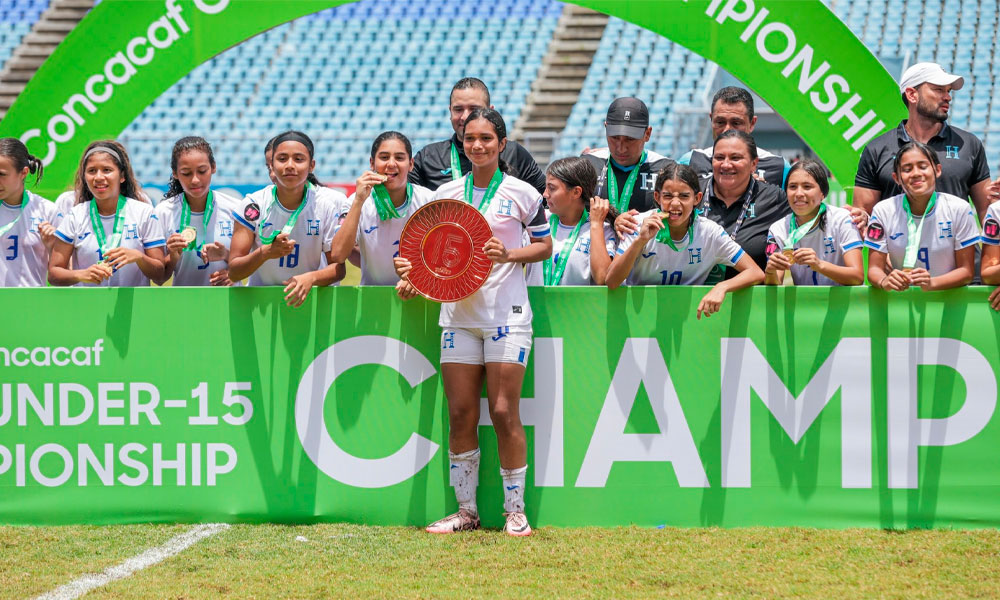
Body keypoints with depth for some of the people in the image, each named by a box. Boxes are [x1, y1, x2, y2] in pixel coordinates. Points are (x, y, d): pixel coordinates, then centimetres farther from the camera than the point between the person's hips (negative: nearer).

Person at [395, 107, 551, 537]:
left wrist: (508, 254, -11)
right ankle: (466, 510, 9)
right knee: (460, 414, 1)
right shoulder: (445, 195, 10)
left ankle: (515, 511, 2)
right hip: (458, 312, 3)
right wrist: (412, 266, -4)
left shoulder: (522, 193, 1)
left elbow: (545, 246, 7)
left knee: (504, 412, -7)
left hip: (505, 314, -3)